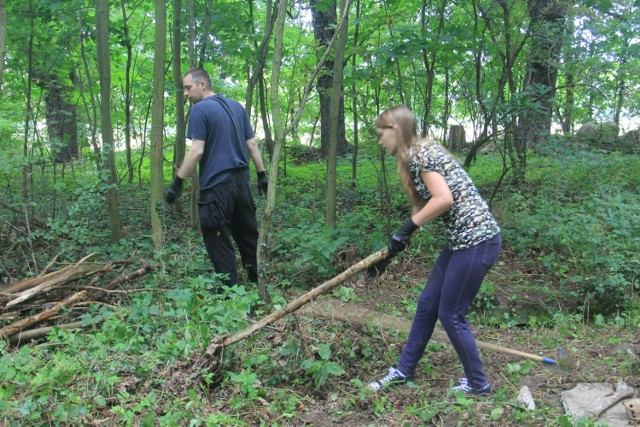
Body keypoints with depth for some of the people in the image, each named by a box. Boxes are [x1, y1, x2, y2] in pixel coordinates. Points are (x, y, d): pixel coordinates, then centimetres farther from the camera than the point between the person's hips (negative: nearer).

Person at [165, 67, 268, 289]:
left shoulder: (200, 109, -9)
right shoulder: (237, 107, 13)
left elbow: (197, 151, -16)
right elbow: (252, 145, 13)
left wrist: (177, 183, -12)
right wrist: (262, 174, 18)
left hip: (216, 185, -7)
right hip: (241, 181, 7)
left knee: (220, 244, 1)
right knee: (248, 236, 16)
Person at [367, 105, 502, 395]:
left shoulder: (420, 153, -14)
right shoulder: (416, 156, 15)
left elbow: (444, 199, -24)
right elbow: (424, 206, 18)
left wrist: (406, 229, -16)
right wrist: (395, 246, 20)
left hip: (477, 240, -10)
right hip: (461, 240, 10)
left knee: (451, 314, 2)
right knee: (427, 303, 15)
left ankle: (477, 384, 21)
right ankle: (404, 370, 30)